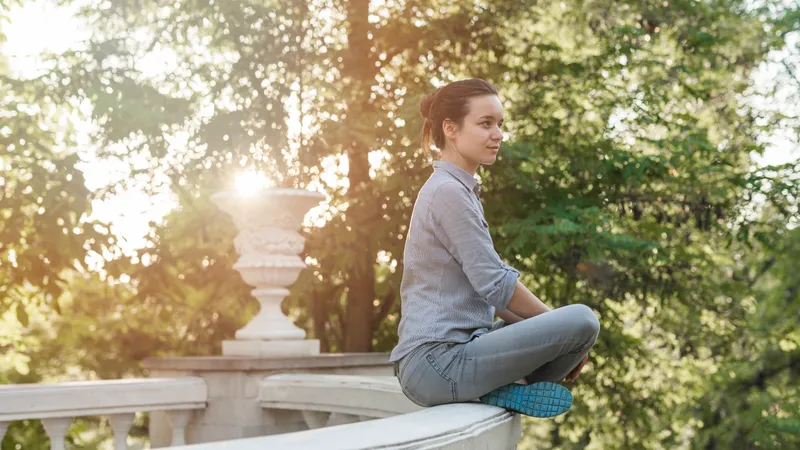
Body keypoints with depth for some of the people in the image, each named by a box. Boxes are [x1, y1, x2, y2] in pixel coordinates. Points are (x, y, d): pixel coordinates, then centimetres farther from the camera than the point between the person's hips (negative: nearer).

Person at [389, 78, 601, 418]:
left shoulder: (459, 190, 20)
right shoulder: (448, 193, -12)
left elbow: (486, 285, 22)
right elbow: (496, 285, -15)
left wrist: (546, 324, 10)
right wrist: (556, 324, -2)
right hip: (437, 361, -11)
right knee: (582, 320, -20)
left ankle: (504, 389, 7)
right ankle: (509, 390, -4)